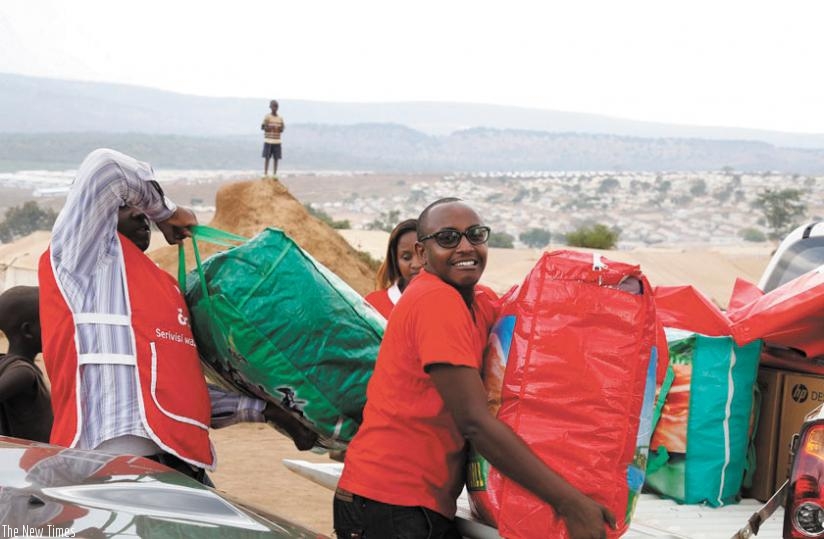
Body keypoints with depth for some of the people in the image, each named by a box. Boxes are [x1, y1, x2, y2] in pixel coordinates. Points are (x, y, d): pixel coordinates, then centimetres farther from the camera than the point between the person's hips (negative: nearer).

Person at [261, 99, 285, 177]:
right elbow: (262, 127, -6)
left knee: (276, 158, 3)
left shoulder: (280, 118, 9)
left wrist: (281, 129, -9)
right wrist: (270, 128, -24)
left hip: (277, 141, 4)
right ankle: (265, 174, 3)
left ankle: (274, 174, 9)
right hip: (268, 141, -4)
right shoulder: (267, 117, -3)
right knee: (267, 158, -3)